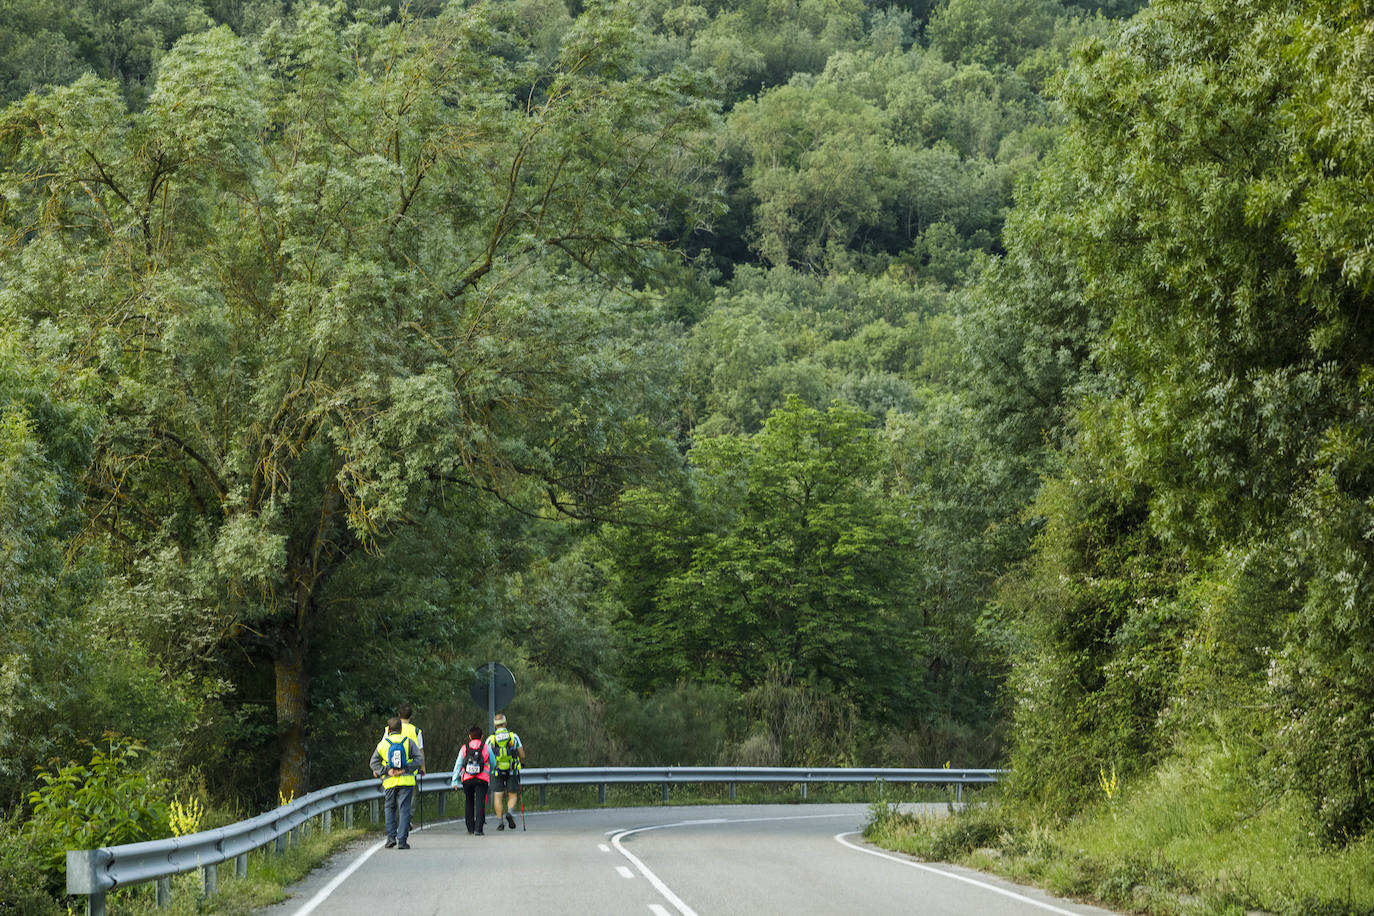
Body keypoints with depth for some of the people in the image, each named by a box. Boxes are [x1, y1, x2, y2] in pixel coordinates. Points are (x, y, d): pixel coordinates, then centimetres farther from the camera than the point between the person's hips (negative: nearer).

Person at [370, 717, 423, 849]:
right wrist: (405, 770, -10)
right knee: (404, 809, 1)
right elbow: (419, 759, -6)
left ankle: (391, 836, 7)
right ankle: (402, 840, -6)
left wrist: (386, 771, -8)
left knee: (390, 808, 18)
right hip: (407, 781, -1)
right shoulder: (409, 742, 2)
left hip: (390, 782, 1)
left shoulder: (383, 744, 3)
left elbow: (374, 762, -2)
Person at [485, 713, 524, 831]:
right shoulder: (514, 736, 0)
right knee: (512, 795, 11)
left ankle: (499, 821, -4)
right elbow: (522, 756, 4)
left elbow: (484, 758, 0)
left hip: (497, 771, 0)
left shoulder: (491, 739, -1)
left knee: (498, 797, 6)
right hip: (512, 771, 0)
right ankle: (509, 812, -16)